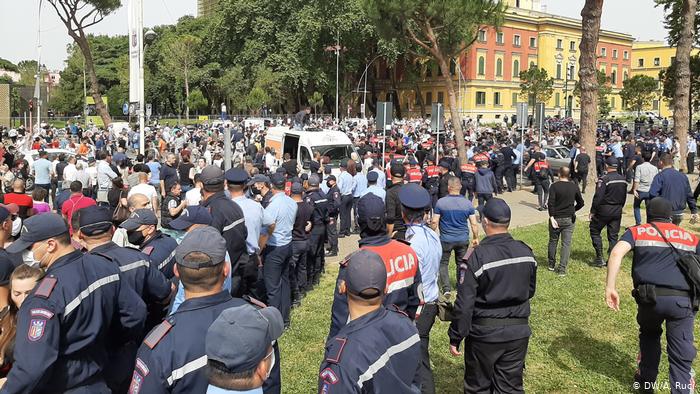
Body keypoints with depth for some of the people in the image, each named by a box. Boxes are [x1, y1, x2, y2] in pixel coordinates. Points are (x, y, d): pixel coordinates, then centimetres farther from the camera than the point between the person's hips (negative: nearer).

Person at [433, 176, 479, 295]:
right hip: (463, 239, 2)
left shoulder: (441, 202, -11)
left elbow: (434, 222, -9)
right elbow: (474, 224, -3)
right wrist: (475, 238, 10)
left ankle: (446, 288, 5)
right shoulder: (468, 203, -5)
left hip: (446, 239, -2)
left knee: (443, 263, 13)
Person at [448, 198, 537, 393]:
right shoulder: (526, 252, -4)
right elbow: (530, 291, 11)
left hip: (484, 333, -4)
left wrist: (455, 337, -7)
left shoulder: (476, 257, -20)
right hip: (518, 332, 4)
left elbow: (464, 303, -18)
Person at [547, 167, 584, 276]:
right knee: (566, 243, 2)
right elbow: (581, 203, 8)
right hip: (569, 220, 2)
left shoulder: (554, 186, -9)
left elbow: (551, 202, -18)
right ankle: (562, 269, -2)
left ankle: (551, 264, 27)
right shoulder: (574, 187, 2)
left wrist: (552, 217, -17)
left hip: (556, 218, -2)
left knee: (553, 241, 14)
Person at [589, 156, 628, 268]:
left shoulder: (604, 179, -17)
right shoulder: (623, 179, 5)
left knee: (594, 231, 9)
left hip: (604, 210, -6)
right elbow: (624, 197, 13)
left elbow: (598, 197, -17)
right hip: (617, 211, 6)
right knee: (613, 235, 11)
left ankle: (599, 258, 4)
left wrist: (592, 211, -9)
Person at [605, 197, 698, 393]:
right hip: (683, 300, 0)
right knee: (682, 357, 6)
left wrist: (610, 287, -7)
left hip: (651, 296, 1)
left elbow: (616, 253, -4)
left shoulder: (636, 232, 15)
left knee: (649, 335, 30)